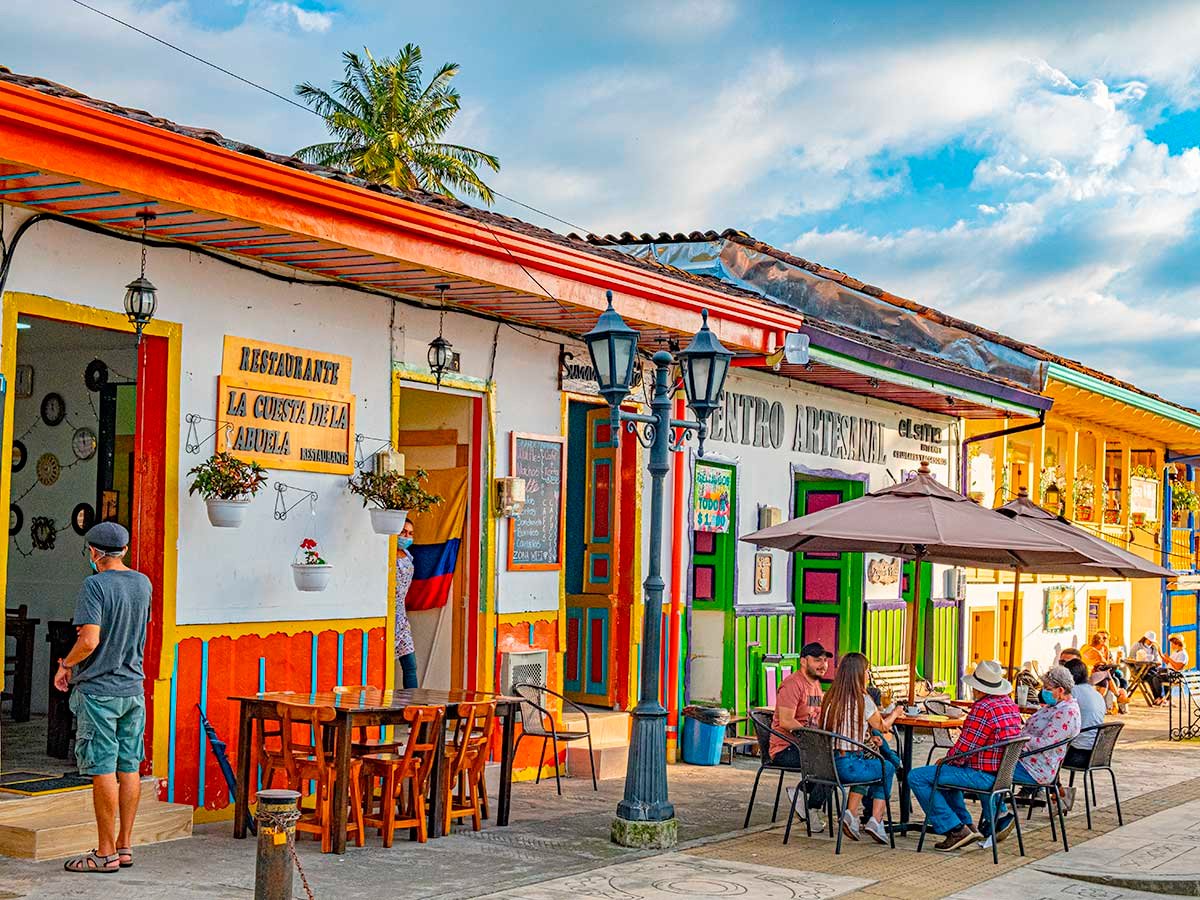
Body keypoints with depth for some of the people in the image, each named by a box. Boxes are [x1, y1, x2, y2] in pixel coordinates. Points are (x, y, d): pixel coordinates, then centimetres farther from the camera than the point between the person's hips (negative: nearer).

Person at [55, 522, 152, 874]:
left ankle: (106, 853, 3)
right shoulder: (143, 584, 7)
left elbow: (90, 640, -21)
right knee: (129, 768, 10)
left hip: (99, 690, -7)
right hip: (134, 688, 7)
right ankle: (125, 846, 16)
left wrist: (66, 665, -6)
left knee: (103, 769, -2)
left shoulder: (94, 585, -14)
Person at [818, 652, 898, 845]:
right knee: (888, 768, 20)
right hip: (848, 766, -6)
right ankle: (876, 820, 14)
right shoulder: (862, 700, -10)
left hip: (828, 762, 6)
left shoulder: (831, 697, 8)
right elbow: (882, 727, 6)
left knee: (866, 764, 33)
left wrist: (868, 737, 17)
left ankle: (851, 814, 22)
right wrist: (895, 713, 25)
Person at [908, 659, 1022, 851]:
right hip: (1001, 773, 10)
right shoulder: (1009, 703, 9)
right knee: (946, 772, 34)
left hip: (983, 776, -10)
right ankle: (966, 824, 28)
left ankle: (955, 830, -8)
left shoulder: (982, 708, -22)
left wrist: (945, 760, 2)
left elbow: (963, 750, -20)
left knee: (917, 777, -9)